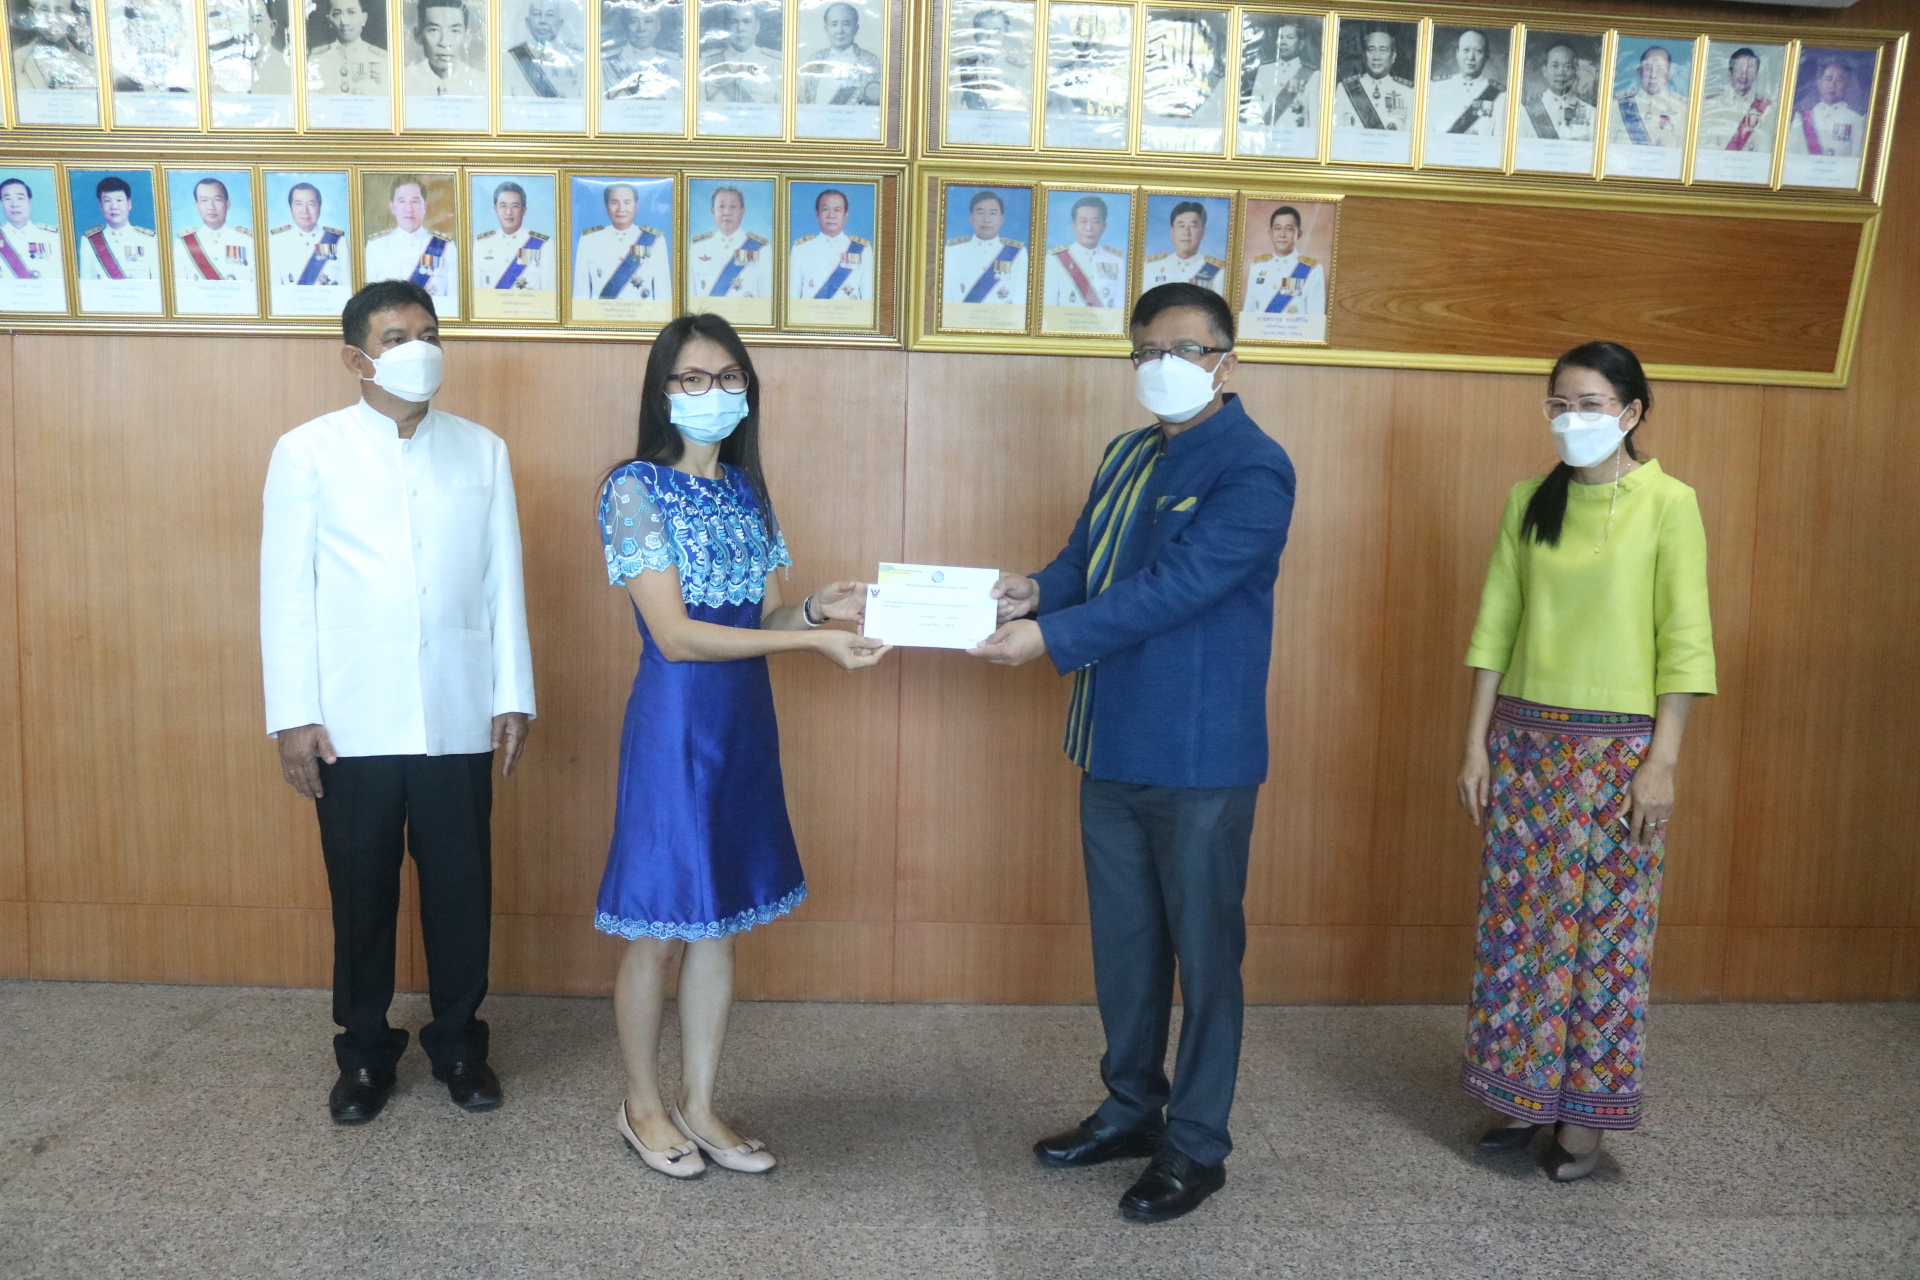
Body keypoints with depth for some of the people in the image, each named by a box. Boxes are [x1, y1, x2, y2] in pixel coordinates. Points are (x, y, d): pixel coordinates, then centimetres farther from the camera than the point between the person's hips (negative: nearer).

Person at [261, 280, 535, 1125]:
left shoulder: (483, 450, 5)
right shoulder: (307, 451, -1)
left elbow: (503, 583, 5)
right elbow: (285, 591, -2)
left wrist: (513, 697, 2)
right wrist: (292, 715, -6)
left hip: (457, 718, 2)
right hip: (352, 723, -1)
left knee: (460, 889, 9)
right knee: (361, 893, 10)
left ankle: (458, 1044, 28)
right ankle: (364, 1052, 28)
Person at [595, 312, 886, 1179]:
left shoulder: (745, 490, 10)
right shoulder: (636, 488, -11)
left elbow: (765, 615, 9)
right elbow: (675, 635, -18)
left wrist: (817, 609, -13)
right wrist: (810, 640, -23)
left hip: (744, 720, 7)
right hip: (675, 722, -6)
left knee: (719, 921, 14)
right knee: (659, 931, 5)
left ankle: (699, 1107, 28)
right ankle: (643, 1108, 26)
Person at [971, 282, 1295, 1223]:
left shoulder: (1253, 469, -13)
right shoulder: (1127, 455, 12)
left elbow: (1175, 588, -23)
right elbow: (1085, 560, 13)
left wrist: (1050, 637, -26)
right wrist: (1037, 590, -10)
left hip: (1200, 757, -7)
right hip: (1112, 747, 8)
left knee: (1203, 951, 6)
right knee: (1122, 940, 17)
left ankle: (1197, 1147, 20)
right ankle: (1129, 1109, 34)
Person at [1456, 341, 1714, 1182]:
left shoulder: (1667, 503, -5)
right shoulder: (1529, 502, 6)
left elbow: (1685, 639, -7)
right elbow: (1495, 623, 7)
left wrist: (1662, 761, -11)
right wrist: (1477, 741, 3)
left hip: (1619, 744, -4)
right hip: (1527, 739, 4)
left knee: (1606, 928, 4)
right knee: (1516, 920, 7)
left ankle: (1585, 1114, 17)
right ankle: (1520, 1093, 22)